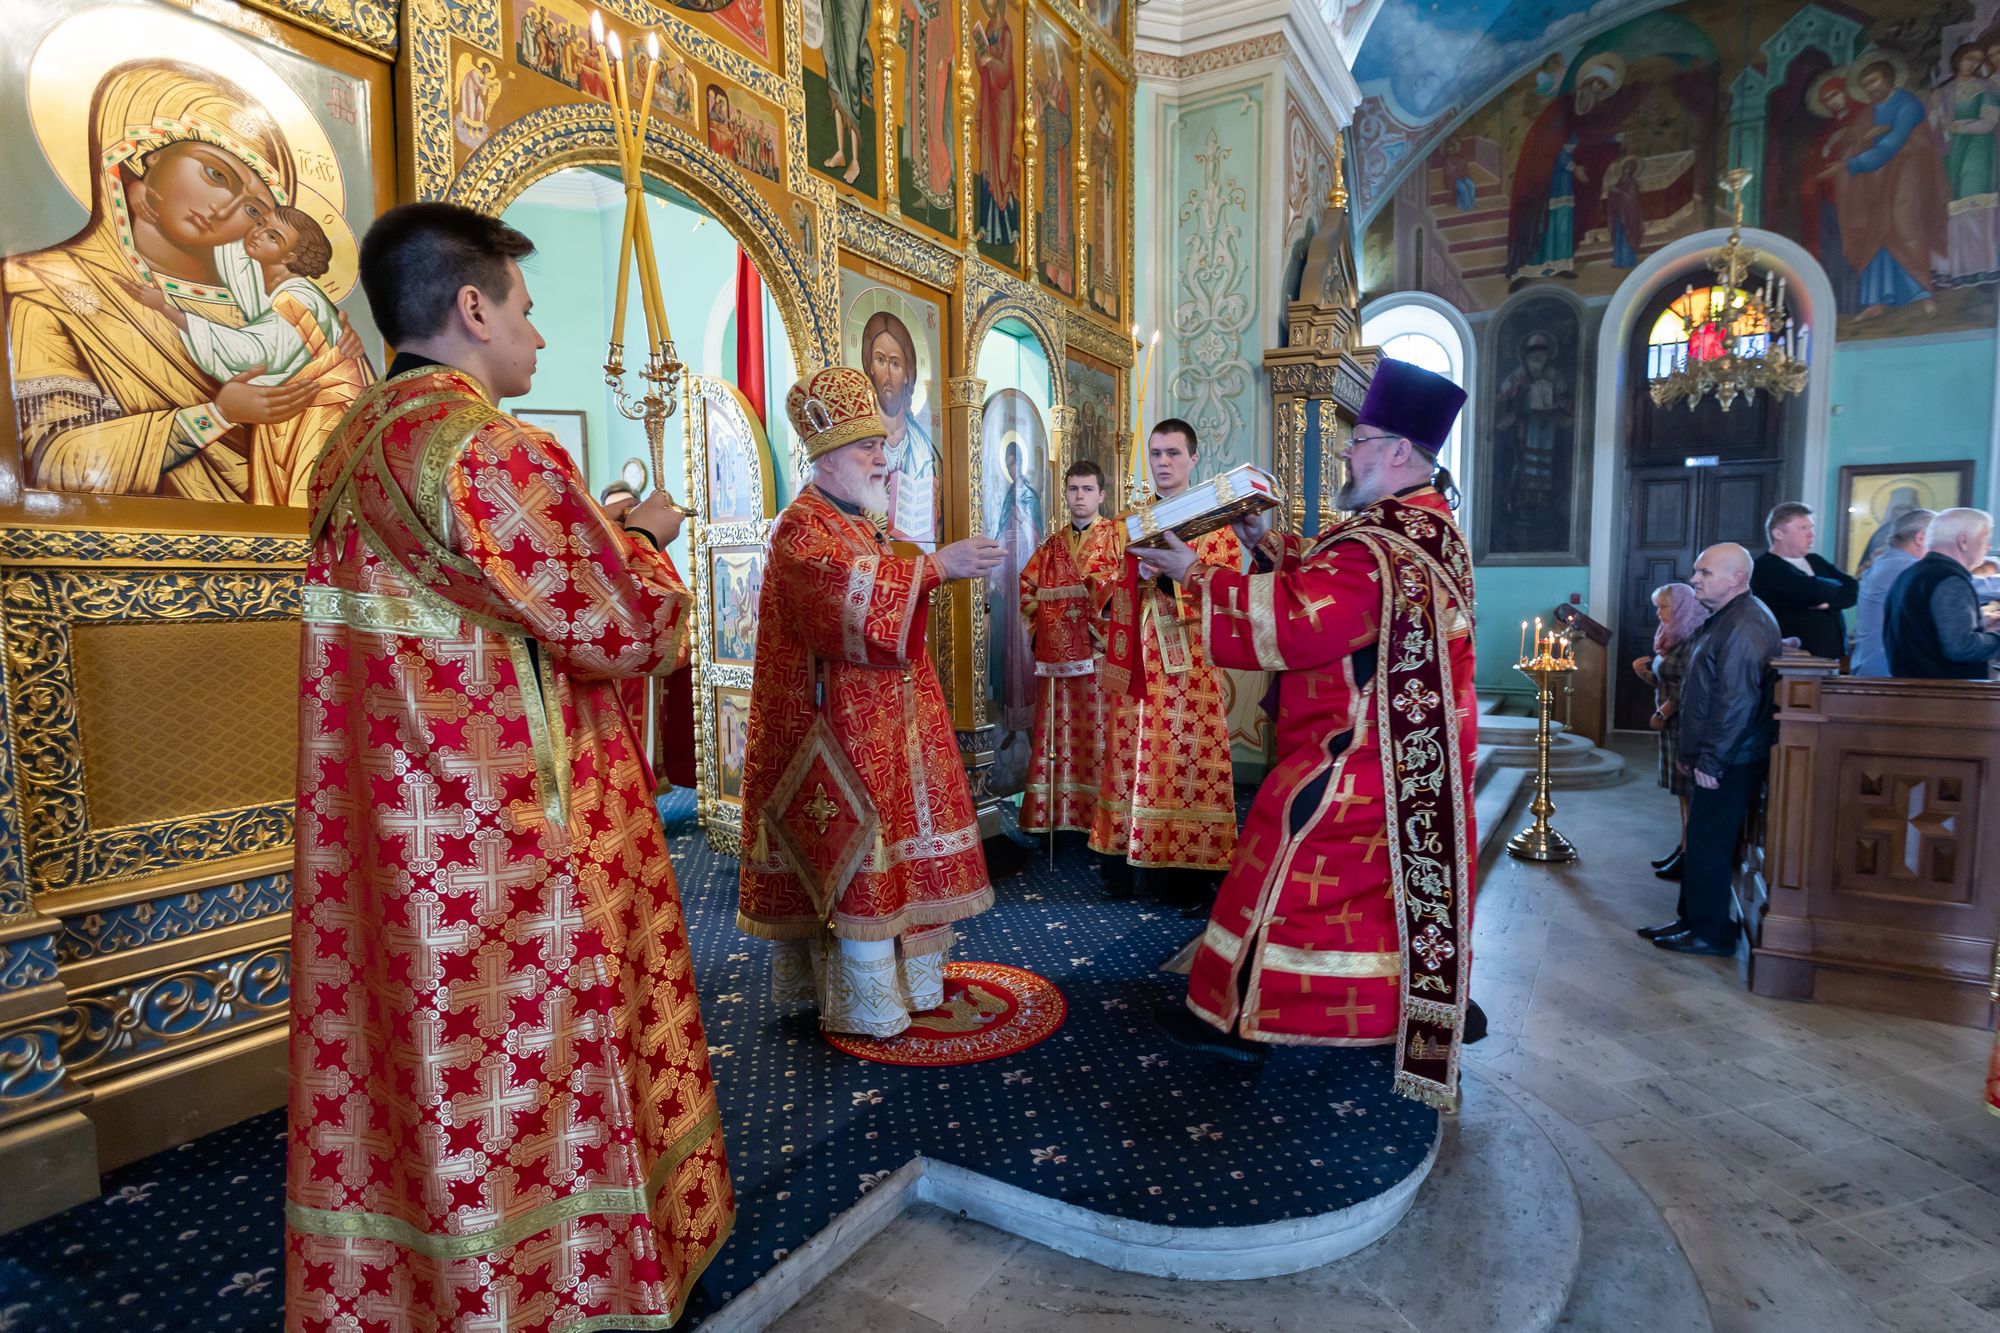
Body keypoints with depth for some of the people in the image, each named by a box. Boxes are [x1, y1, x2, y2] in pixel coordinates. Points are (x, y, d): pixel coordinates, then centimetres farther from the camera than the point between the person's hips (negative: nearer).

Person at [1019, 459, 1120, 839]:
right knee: (1061, 733, 5)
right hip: (1059, 654, 5)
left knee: (1098, 732, -7)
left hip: (1100, 652, -4)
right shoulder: (1052, 546, 20)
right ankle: (1060, 812, 10)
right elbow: (1027, 587, 23)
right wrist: (1042, 619, 8)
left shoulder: (1117, 537, 4)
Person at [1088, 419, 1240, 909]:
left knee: (1185, 760, -4)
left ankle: (1187, 876, 6)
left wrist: (1176, 572, -20)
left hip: (1189, 661, -4)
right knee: (1133, 758, 3)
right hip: (1136, 661, 4)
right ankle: (1128, 867, 13)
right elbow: (1112, 588, 18)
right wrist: (1127, 583, -3)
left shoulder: (1215, 520, 5)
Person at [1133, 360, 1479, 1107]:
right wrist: (1268, 544, 8)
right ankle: (1427, 1009, 34)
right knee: (1406, 874, 20)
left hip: (1358, 759, -10)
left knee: (1286, 872, 2)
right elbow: (1328, 590, 16)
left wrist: (1196, 575, -19)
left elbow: (1290, 622, -27)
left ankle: (1237, 1016, 15)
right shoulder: (1427, 526, 10)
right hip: (1414, 749, 10)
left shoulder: (1380, 548, -24)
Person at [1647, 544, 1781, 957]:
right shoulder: (1725, 619, 16)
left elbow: (1737, 702, -25)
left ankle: (1712, 934, 9)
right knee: (1700, 843, 16)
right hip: (1716, 759, 10)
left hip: (1728, 765, -10)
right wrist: (1693, 753, 20)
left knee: (1708, 847, -2)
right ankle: (1692, 919, 26)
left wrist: (1711, 760, -21)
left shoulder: (1746, 625, -19)